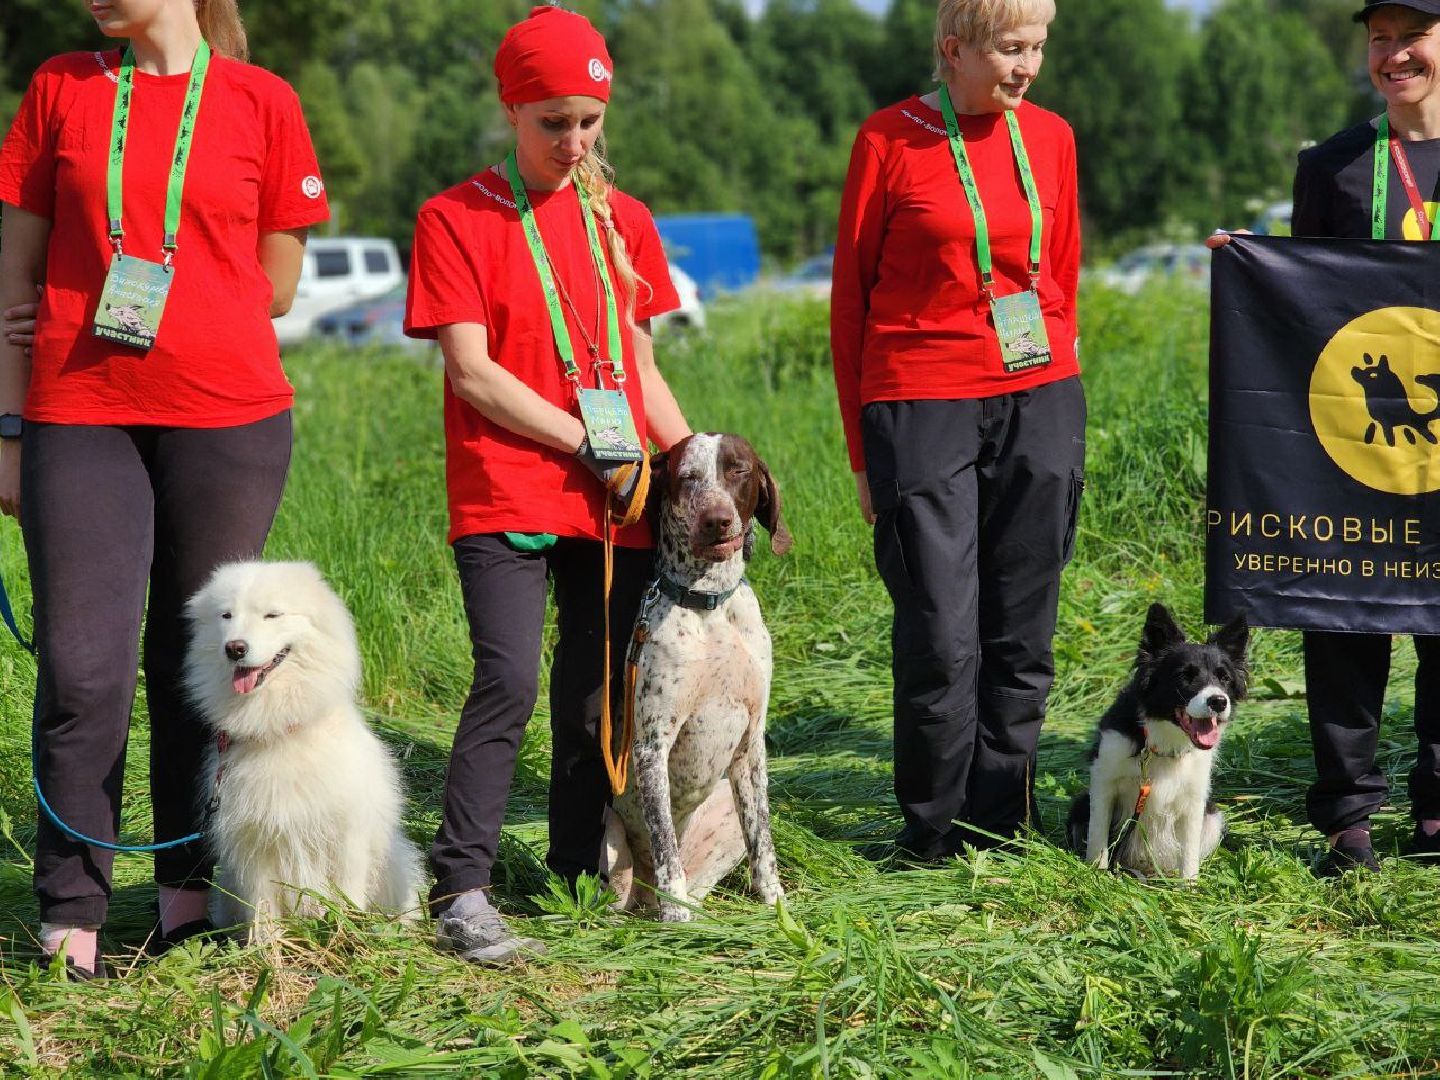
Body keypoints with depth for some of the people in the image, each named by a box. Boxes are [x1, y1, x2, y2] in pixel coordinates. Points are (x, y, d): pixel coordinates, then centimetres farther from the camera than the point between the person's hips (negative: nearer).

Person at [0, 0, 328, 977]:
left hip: (227, 417, 0)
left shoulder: (262, 101, 4)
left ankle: (190, 887, 20)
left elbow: (276, 284, 8)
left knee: (198, 660, 7)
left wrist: (147, 295, 3)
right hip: (79, 419, 1)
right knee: (83, 669, -3)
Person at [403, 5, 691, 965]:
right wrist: (591, 447, -11)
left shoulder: (622, 219, 13)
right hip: (507, 493, -5)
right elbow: (473, 371, -9)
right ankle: (461, 894, -12)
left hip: (616, 500, 5)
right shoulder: (459, 218, -2)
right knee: (509, 683, -16)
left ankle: (580, 870, 22)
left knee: (597, 694, 9)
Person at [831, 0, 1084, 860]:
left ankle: (1002, 823, 18)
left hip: (1040, 401, 4)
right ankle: (936, 834, 10)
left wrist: (1058, 393, 14)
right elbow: (851, 295, 3)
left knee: (1022, 632, 7)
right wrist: (861, 446, 3)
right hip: (922, 402, -4)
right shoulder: (890, 140, -2)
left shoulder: (1050, 138, 8)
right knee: (941, 637, -6)